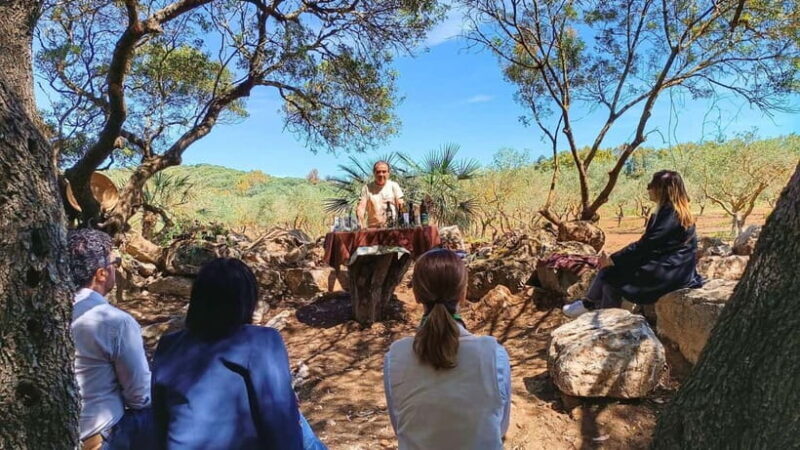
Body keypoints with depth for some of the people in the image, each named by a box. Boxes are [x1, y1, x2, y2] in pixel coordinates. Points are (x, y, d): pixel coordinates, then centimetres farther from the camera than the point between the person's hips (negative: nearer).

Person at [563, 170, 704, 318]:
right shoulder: (675, 212, 13)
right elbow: (647, 244, 13)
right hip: (666, 267, 9)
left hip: (668, 272, -9)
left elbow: (645, 245, -20)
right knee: (611, 266, 2)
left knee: (610, 272, -10)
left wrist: (612, 259, -13)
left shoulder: (670, 215, -18)